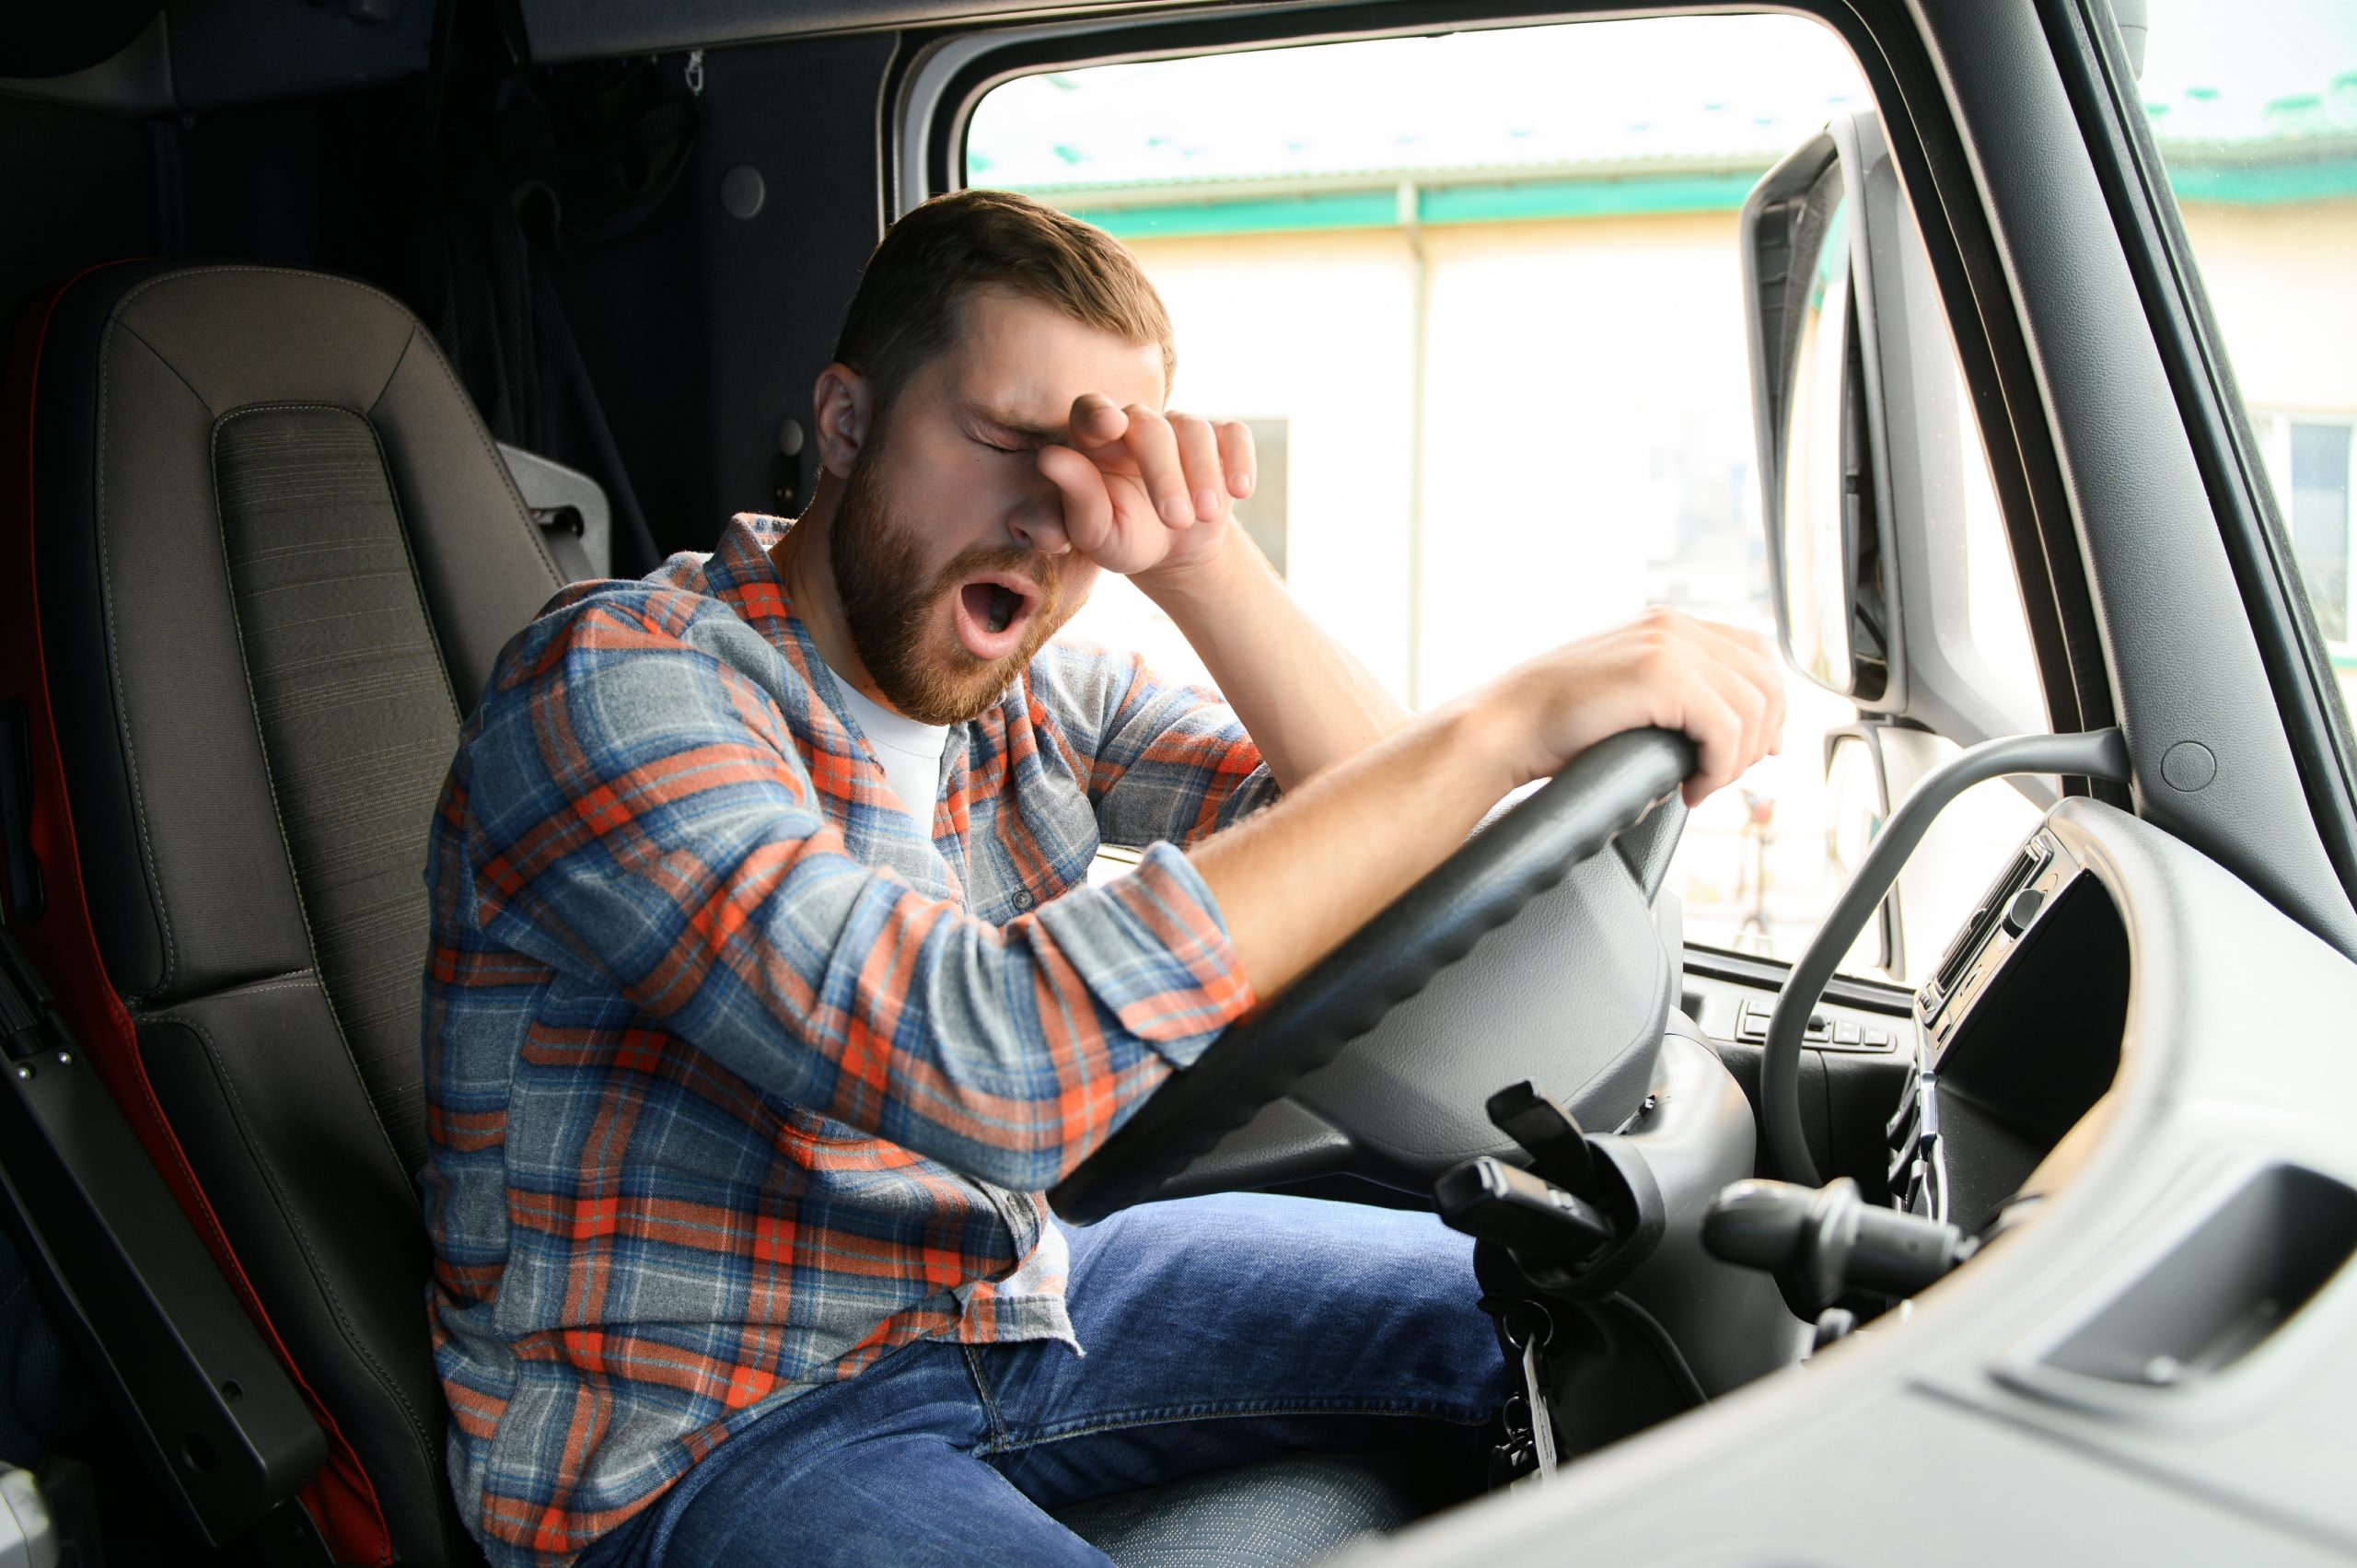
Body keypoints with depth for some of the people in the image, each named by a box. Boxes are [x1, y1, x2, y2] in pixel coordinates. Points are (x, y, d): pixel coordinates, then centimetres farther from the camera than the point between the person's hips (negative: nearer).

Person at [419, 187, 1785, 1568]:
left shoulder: (1030, 691, 1)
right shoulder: (609, 687, -22)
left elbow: (1390, 846, -3)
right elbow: (982, 1065, -37)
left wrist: (1202, 564, -19)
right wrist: (1509, 721, -36)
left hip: (1005, 1290, 7)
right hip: (702, 1438, -7)